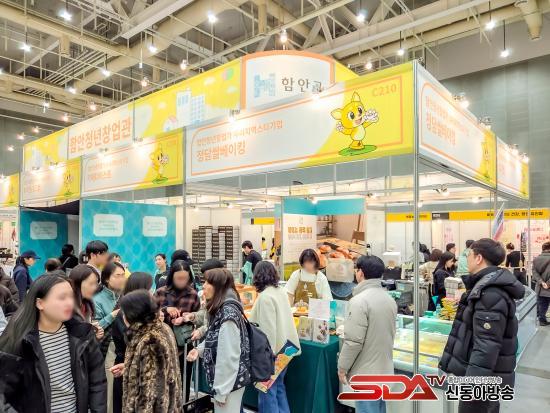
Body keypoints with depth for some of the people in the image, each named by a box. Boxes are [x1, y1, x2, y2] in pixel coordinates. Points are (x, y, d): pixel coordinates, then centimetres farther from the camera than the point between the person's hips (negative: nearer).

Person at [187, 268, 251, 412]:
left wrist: (221, 391, -19)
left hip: (229, 382, -9)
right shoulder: (221, 309, 4)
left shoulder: (228, 313, -25)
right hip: (227, 380, 9)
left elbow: (229, 357, -25)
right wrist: (199, 349, 0)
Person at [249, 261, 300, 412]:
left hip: (271, 351, -8)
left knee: (268, 390, 6)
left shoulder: (265, 296, -20)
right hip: (283, 347, 8)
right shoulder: (281, 291, 5)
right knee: (278, 386, 21)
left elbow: (267, 329, -22)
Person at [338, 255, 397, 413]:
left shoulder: (360, 300, -22)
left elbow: (353, 341, -22)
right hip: (384, 369, 8)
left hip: (365, 372, -8)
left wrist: (342, 367, -10)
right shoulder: (389, 299, 4)